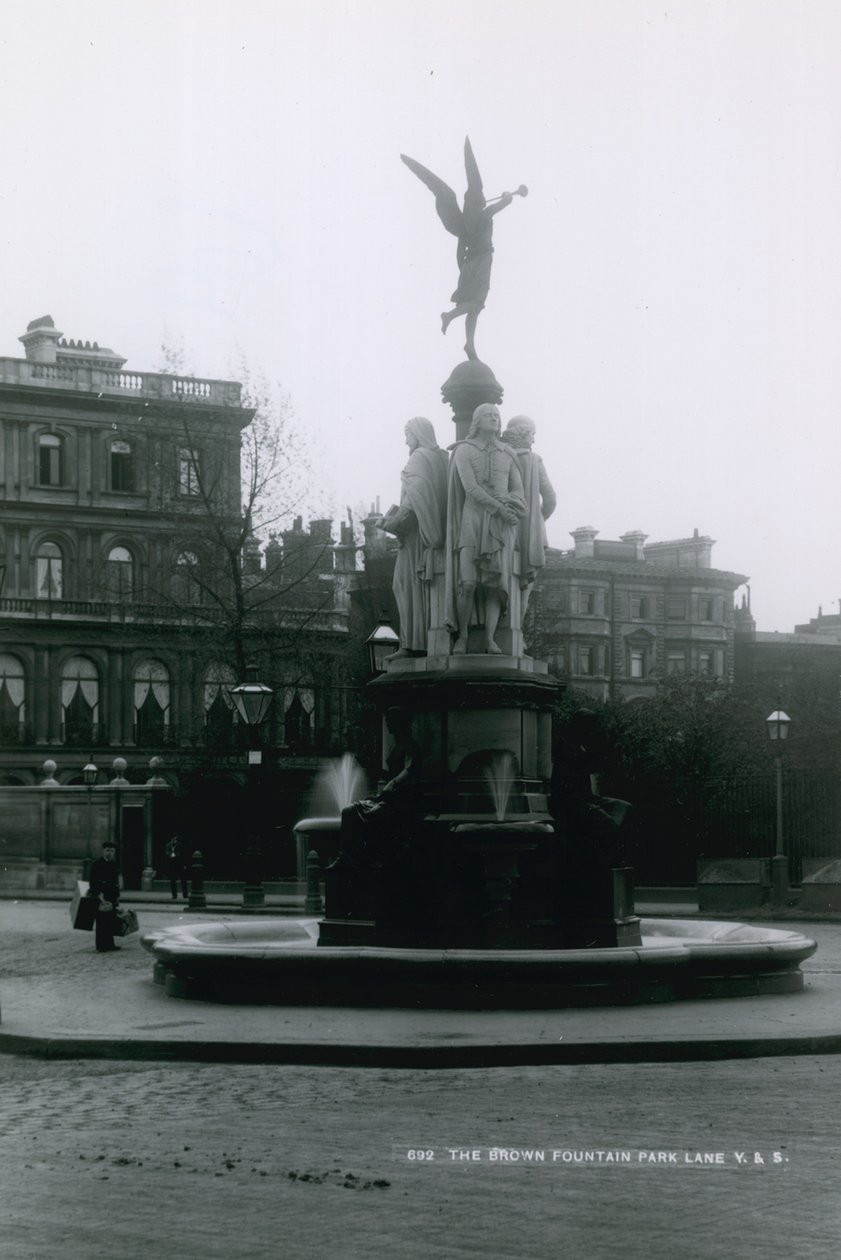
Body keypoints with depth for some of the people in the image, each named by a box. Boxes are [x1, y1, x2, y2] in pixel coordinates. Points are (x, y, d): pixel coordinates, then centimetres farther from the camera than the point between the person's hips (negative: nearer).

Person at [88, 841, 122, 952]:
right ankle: (101, 947, -6)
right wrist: (99, 896, -18)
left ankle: (109, 944, 18)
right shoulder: (96, 864, -8)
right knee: (102, 921, -7)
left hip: (112, 897, 7)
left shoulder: (114, 865, 15)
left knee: (111, 921, 10)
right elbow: (93, 882, -12)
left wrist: (117, 895, 15)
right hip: (101, 898, -7)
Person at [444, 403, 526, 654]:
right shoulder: (463, 450, 2)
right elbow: (470, 487, -11)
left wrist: (508, 500, -14)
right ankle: (461, 636, -1)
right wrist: (501, 508, -16)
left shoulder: (508, 454, 14)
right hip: (472, 522, -3)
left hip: (502, 525, 3)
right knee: (468, 583, -12)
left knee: (496, 582, -7)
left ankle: (490, 639, -10)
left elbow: (518, 492, 10)